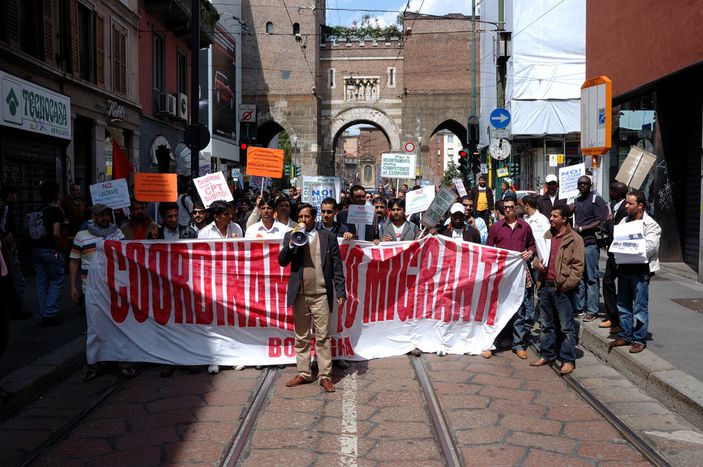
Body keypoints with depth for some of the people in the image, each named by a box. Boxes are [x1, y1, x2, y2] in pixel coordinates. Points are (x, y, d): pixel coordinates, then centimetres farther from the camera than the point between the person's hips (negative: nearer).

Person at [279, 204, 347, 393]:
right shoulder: (290, 236, 8)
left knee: (323, 337, -1)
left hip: (321, 295, -2)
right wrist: (292, 243, -15)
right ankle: (303, 373, 20)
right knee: (301, 338, 11)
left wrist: (341, 292, -4)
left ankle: (325, 376, 5)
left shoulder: (328, 237, 3)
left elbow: (337, 266, 2)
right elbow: (282, 261, -1)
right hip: (299, 295, 2)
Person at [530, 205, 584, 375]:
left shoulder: (574, 239, -7)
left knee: (567, 327, 0)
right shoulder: (548, 235, 12)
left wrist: (567, 284, -16)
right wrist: (537, 262, 0)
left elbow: (578, 266, -10)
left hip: (562, 288, -7)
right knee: (547, 324, 16)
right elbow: (539, 254, 23)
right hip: (545, 285, 7)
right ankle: (546, 355, 27)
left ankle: (568, 360, 8)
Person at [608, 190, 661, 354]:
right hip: (624, 268, 6)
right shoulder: (624, 222, 12)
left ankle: (639, 340, 11)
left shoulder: (651, 225, -8)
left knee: (640, 308, 1)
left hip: (640, 271, -6)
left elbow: (649, 247, -19)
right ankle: (625, 336, 24)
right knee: (623, 305, 13)